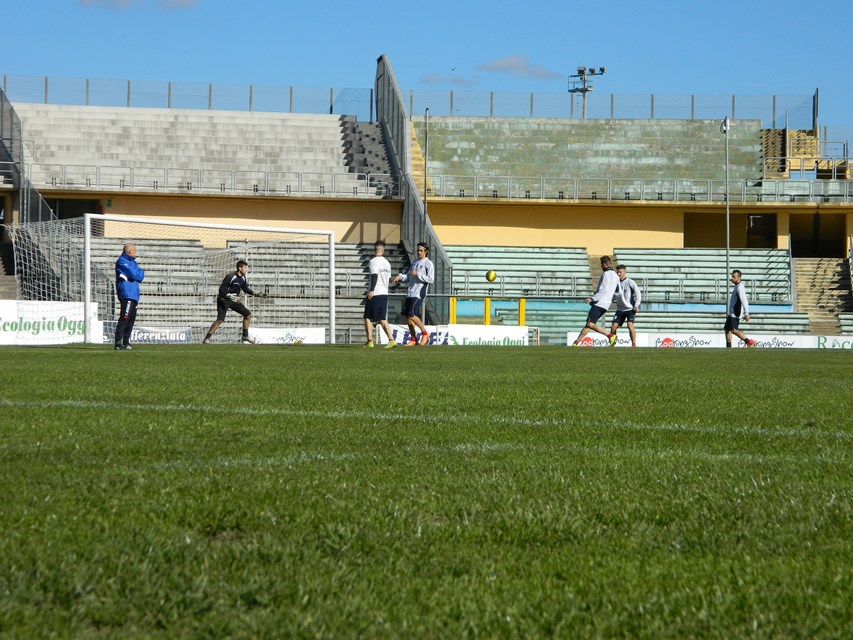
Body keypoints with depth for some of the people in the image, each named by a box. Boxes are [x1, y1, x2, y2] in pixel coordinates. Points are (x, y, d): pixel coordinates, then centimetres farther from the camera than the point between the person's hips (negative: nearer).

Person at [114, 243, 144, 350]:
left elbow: (141, 277, 16)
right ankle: (118, 343, -17)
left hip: (133, 295, 10)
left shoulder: (133, 262, 23)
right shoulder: (122, 261, -7)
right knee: (124, 318, -14)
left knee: (131, 319, 10)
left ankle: (126, 342, 14)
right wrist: (140, 272, 4)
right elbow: (134, 275, -16)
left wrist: (138, 273, -4)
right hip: (126, 294, -10)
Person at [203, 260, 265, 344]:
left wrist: (257, 294, 11)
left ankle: (245, 337, 16)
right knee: (220, 319, -21)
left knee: (248, 314, 4)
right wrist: (229, 296, -35)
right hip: (224, 300, -8)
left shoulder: (243, 278, 2)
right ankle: (206, 339, -17)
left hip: (234, 300, 8)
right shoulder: (230, 277, -21)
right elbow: (221, 289, -21)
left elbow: (245, 289, 19)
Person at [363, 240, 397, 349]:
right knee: (382, 319, 8)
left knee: (368, 318, 4)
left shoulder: (373, 261, -8)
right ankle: (391, 340, -6)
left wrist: (371, 290, -24)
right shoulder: (387, 262, 13)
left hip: (374, 294, -7)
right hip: (384, 293, 7)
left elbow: (374, 275, -20)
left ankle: (370, 341, 2)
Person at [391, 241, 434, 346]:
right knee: (407, 316, 4)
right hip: (410, 293, 8)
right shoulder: (415, 262, 20)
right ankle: (413, 339, 12)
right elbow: (408, 277, 22)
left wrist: (418, 274, -15)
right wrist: (400, 276, 3)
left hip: (419, 294, -8)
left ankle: (425, 333, 0)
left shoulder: (428, 263, -3)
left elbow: (430, 279, -11)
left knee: (412, 315, -17)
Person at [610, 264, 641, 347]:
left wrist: (636, 306, -13)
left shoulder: (630, 282, -7)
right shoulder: (616, 283, 7)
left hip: (630, 308, -5)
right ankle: (612, 343, 14)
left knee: (630, 325, -22)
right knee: (614, 326, -2)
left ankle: (634, 343, -18)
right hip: (620, 309, 5)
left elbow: (638, 294, -5)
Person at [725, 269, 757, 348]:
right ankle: (728, 347, 8)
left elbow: (744, 301, -22)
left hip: (735, 314, -10)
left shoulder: (740, 287, -15)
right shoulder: (736, 287, 16)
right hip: (731, 313, 10)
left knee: (733, 329, -15)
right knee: (727, 329, 8)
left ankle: (749, 342, -8)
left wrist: (746, 313, -27)